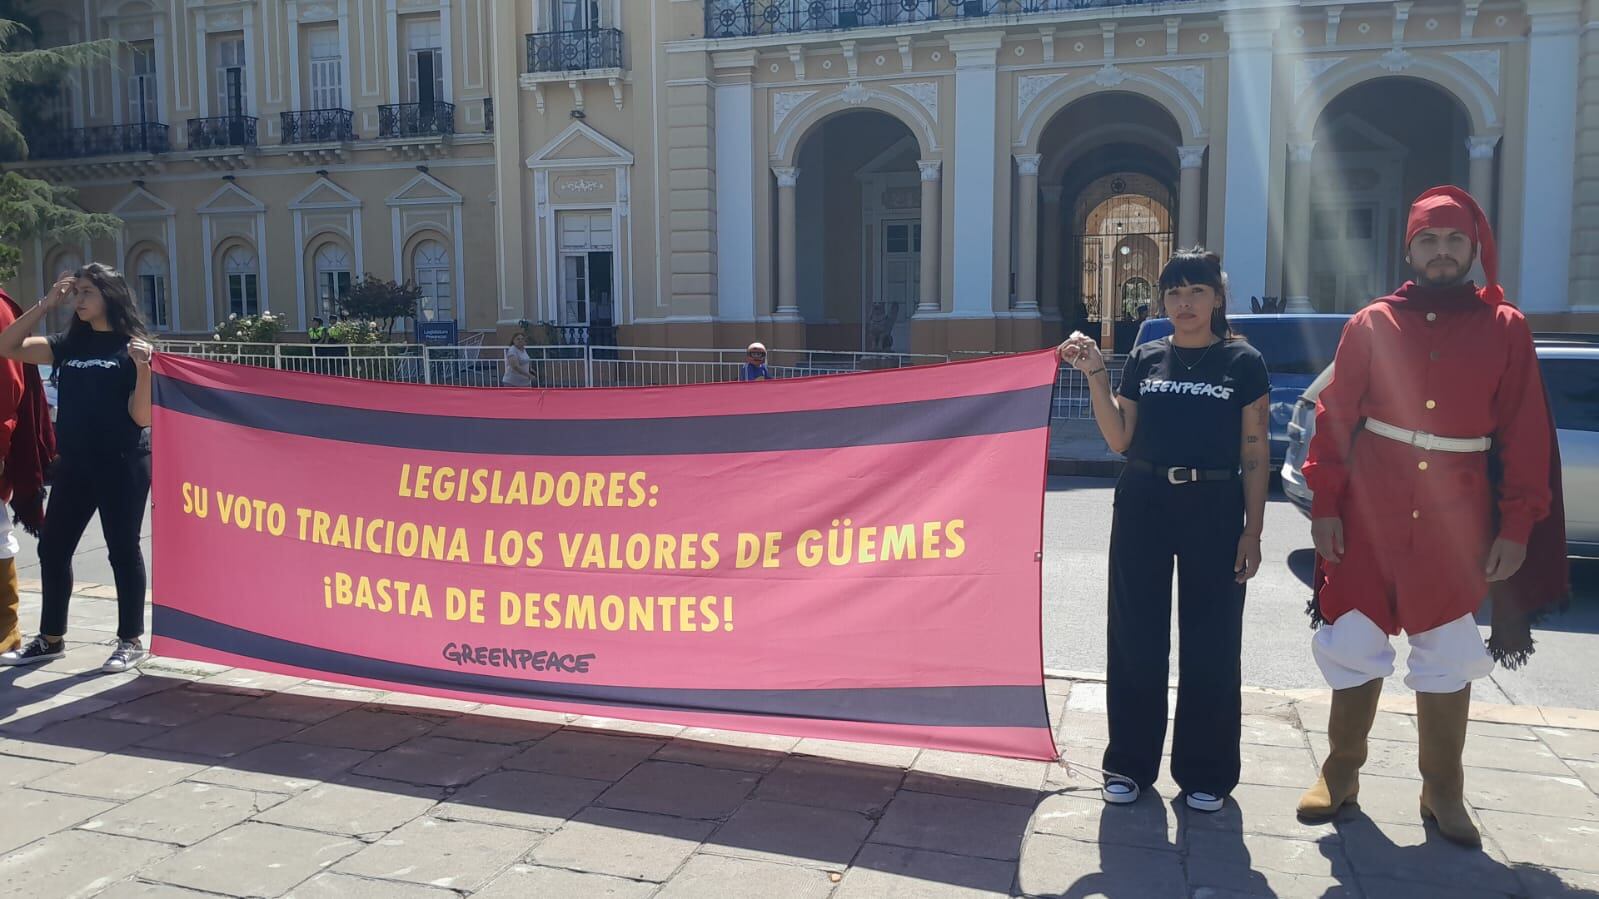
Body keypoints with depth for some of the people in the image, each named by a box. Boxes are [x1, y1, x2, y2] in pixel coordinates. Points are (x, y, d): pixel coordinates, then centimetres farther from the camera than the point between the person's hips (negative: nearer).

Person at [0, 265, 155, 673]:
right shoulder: (69, 344, 12)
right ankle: (51, 638, 24)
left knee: (122, 550, 2)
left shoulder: (131, 348, -4)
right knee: (52, 549, 10)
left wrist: (143, 368, -25)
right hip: (74, 464, 6)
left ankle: (131, 640, 12)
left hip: (122, 466, -6)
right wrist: (45, 305, 0)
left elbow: (143, 417, -9)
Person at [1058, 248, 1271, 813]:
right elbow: (1120, 439, 2)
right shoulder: (1145, 359, 8)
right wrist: (1095, 374, -7)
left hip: (1214, 510, -2)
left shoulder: (1243, 363, 1)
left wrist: (1252, 532, -5)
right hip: (1143, 505, 2)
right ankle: (1130, 763, 20)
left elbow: (1256, 456, 1)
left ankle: (1204, 773, 19)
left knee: (1210, 644, 5)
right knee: (1136, 639, 6)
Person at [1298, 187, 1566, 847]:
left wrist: (1517, 526, -5)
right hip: (1369, 514, 0)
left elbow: (1526, 435, 0)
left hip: (1458, 520, 0)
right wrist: (1324, 505, -6)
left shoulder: (1505, 328, 2)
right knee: (1353, 643, 7)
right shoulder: (1371, 324, 2)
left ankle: (1441, 790, 24)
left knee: (1448, 656, 10)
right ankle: (1341, 770, 23)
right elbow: (1334, 419, 0)